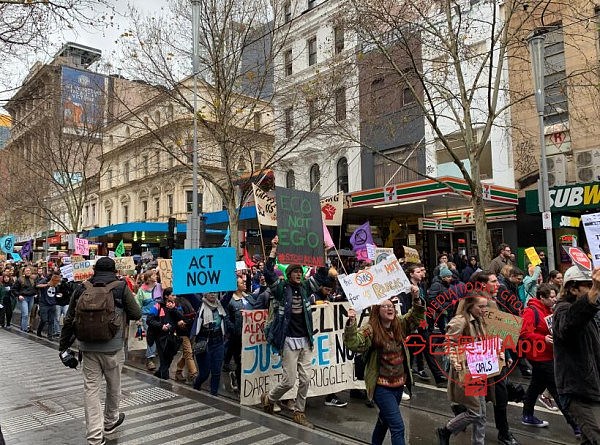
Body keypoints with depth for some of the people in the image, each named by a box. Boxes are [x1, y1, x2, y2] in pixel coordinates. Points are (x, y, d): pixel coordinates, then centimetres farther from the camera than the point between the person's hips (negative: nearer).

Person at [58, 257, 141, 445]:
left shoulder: (81, 289, 4)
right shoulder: (121, 288, -5)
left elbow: (69, 320, 7)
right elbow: (137, 315, 0)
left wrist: (63, 345, 17)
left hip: (88, 347, 2)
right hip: (112, 347, -2)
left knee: (91, 388, 7)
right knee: (113, 385, 18)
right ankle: (110, 421, 38)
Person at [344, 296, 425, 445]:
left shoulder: (400, 324, 0)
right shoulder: (371, 330, -17)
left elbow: (417, 316, 7)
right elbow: (353, 343, -30)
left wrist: (416, 298, -9)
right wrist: (351, 322, -45)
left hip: (399, 383, 6)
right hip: (381, 385, -6)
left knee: (385, 419, 26)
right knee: (398, 426, -9)